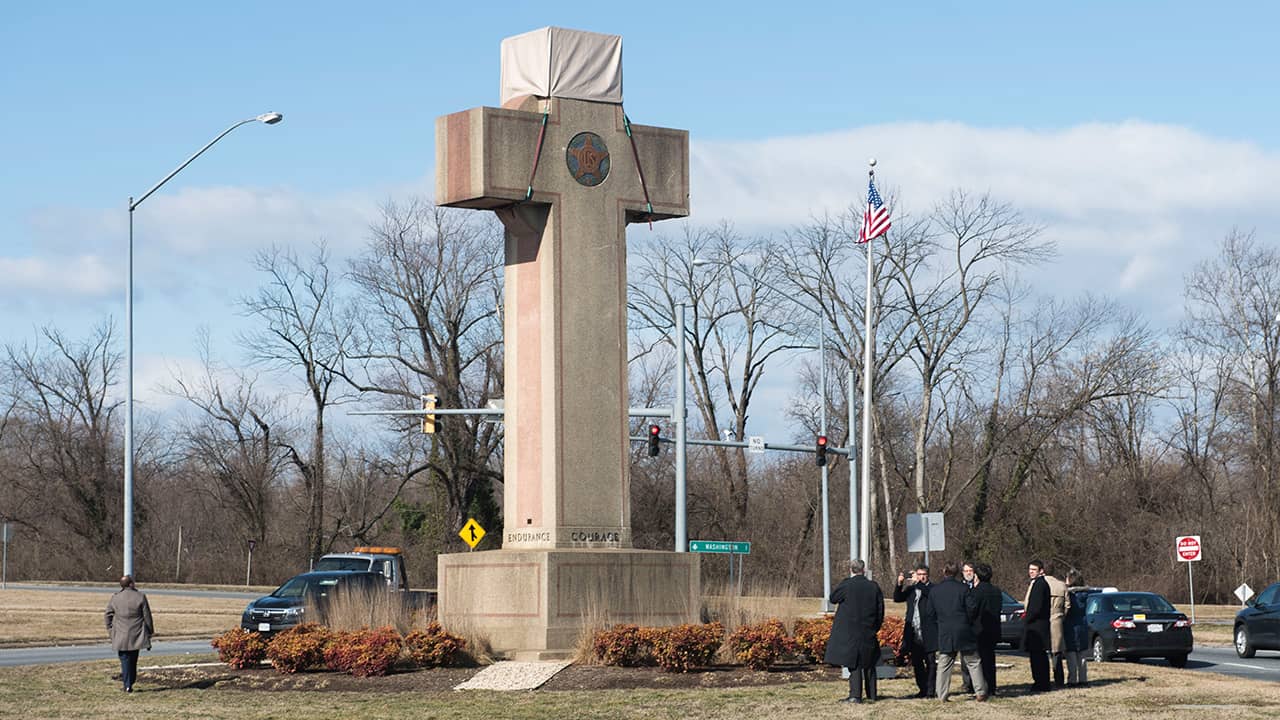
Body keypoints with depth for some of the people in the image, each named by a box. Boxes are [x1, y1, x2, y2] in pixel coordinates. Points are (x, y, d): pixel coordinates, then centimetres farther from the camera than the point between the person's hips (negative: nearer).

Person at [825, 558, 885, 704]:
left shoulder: (846, 586, -12)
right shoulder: (874, 587, 0)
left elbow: (833, 598, 5)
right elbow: (880, 611, 4)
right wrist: (875, 628, 16)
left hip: (850, 632, -4)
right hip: (869, 632, 4)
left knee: (854, 664, -2)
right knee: (869, 664, 16)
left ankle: (855, 695, -9)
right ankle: (871, 695, 21)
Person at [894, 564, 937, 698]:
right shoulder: (911, 589, 15)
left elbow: (930, 593, -20)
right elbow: (897, 598, 6)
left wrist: (918, 582, -25)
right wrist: (899, 584, -10)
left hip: (928, 633, -5)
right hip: (914, 634, 5)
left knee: (930, 662, -3)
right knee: (917, 663, 8)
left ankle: (930, 690, 0)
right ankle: (922, 689, 15)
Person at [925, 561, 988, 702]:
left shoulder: (934, 590, 1)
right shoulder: (962, 588, -8)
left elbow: (930, 612, 5)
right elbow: (973, 607, -10)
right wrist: (969, 620, 10)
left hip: (944, 633, 2)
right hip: (963, 631, -2)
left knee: (944, 664, 8)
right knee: (973, 663, 7)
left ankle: (942, 695, 4)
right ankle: (980, 692, 6)